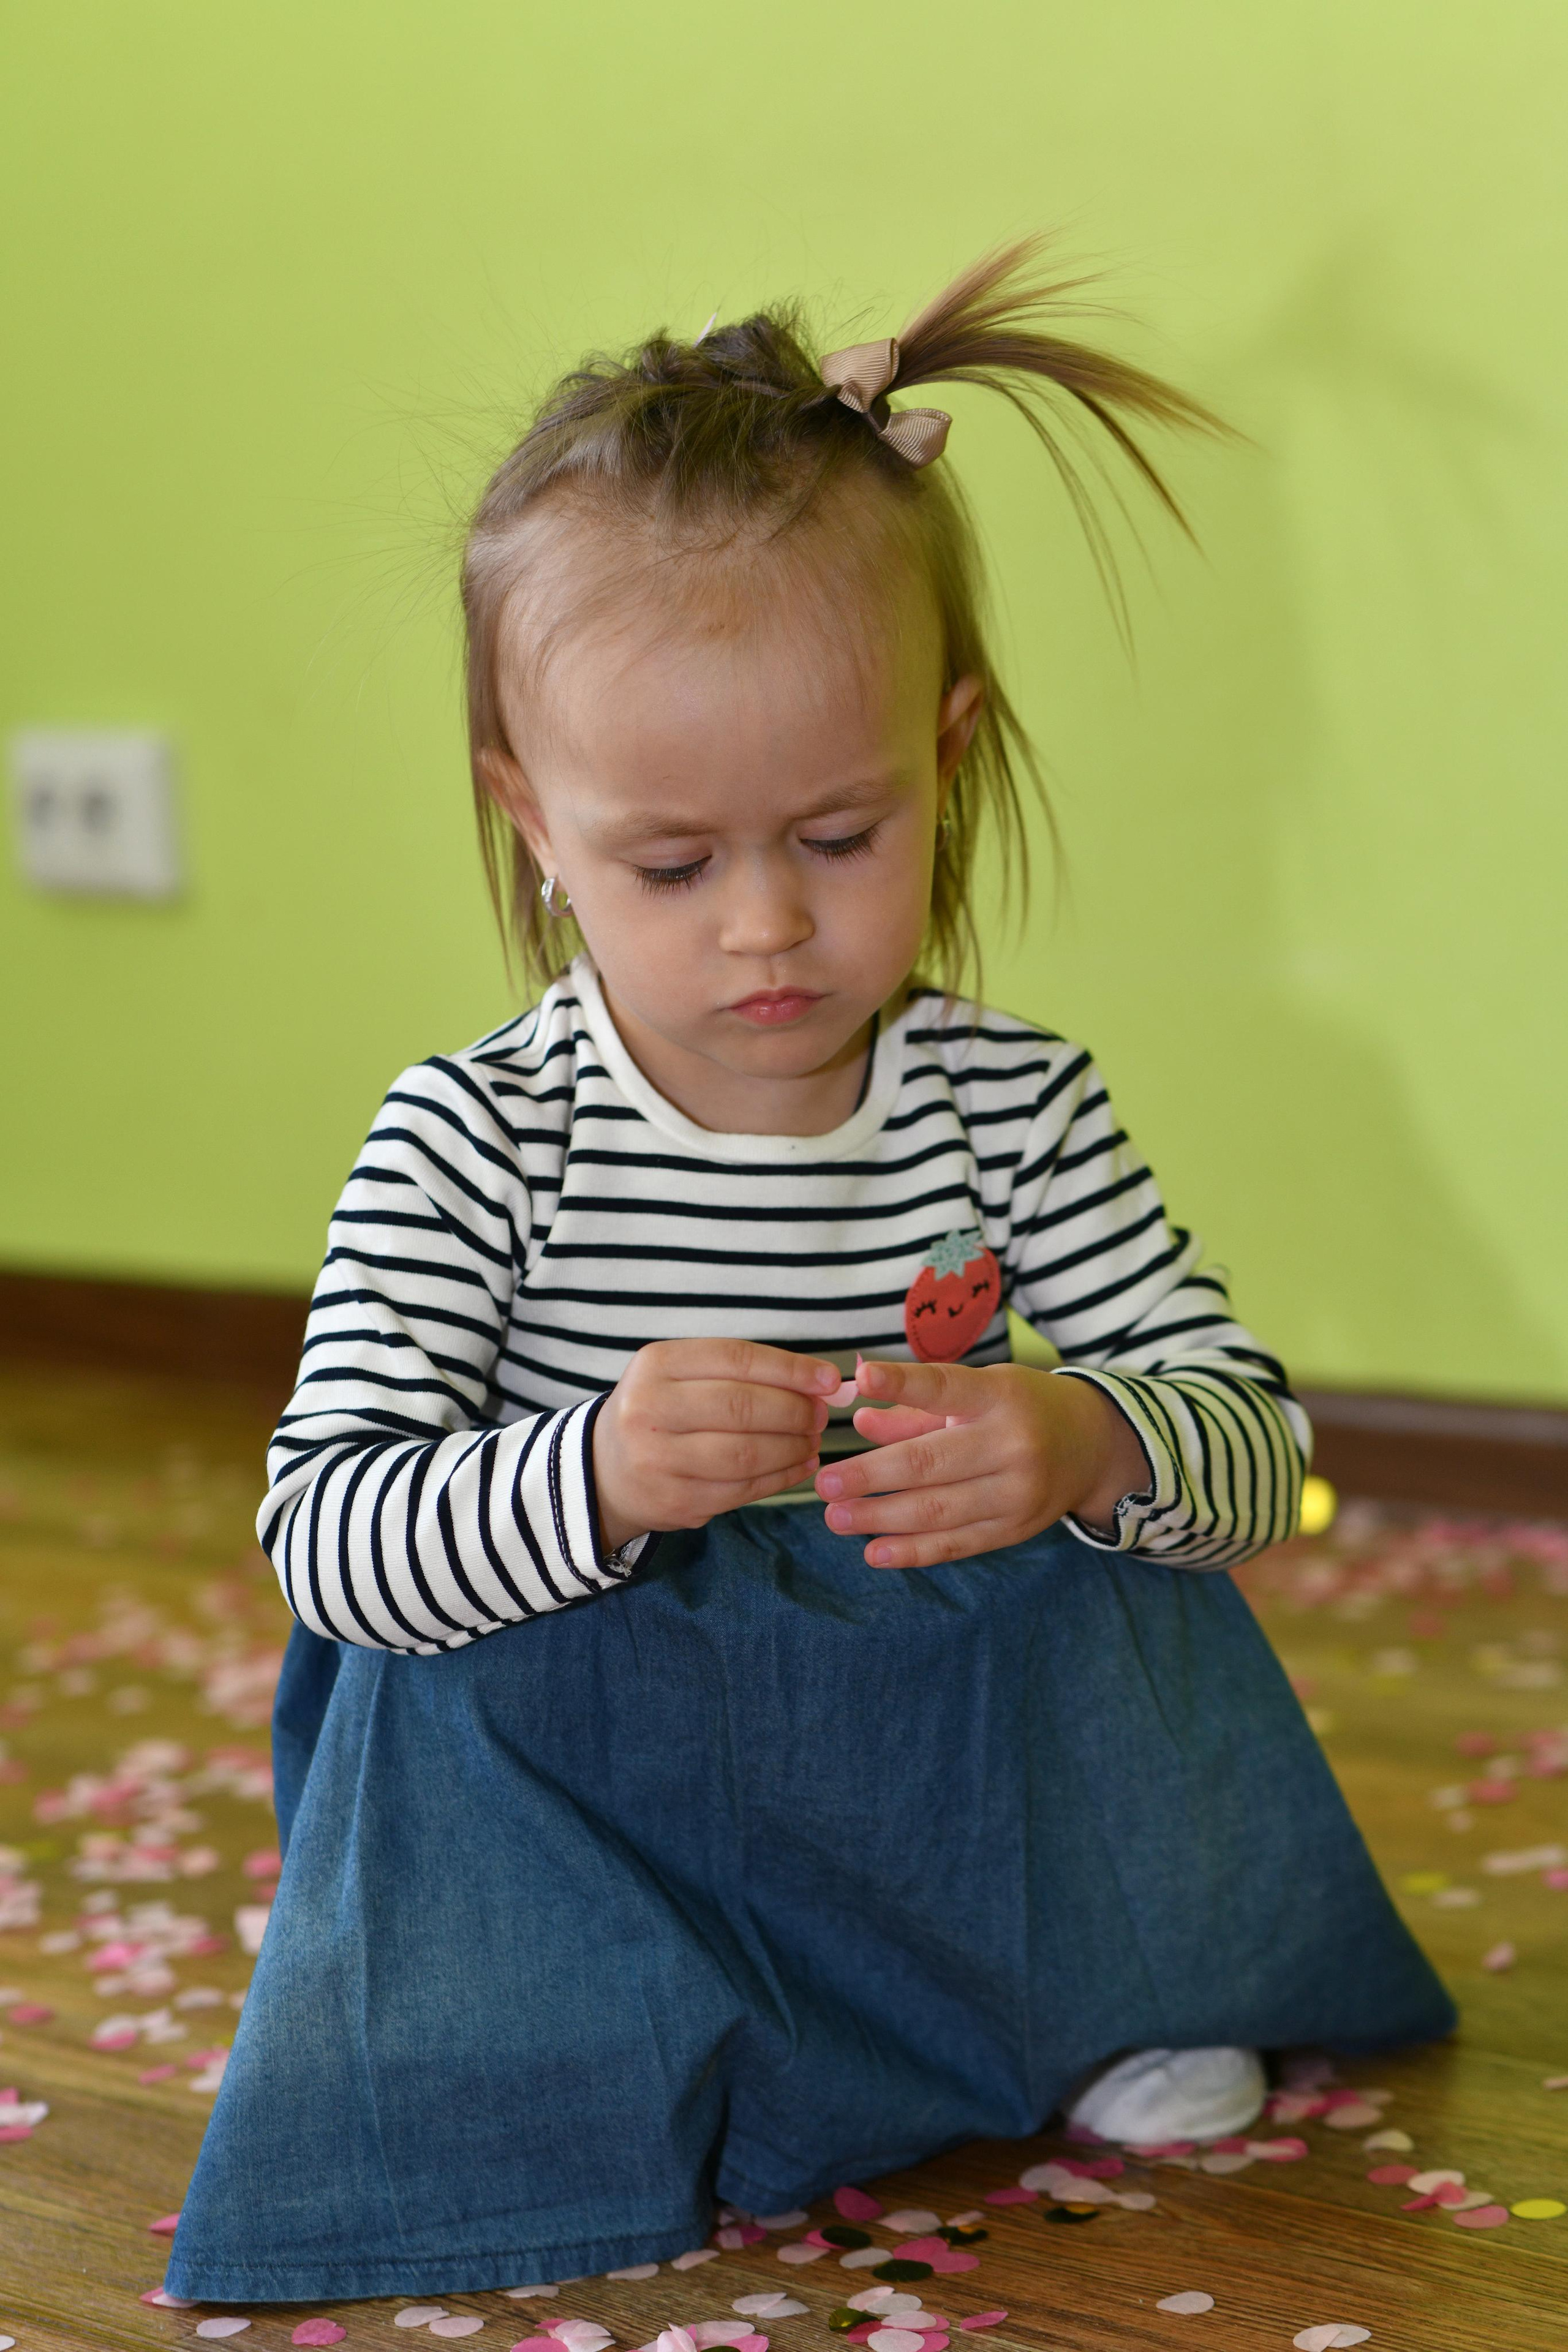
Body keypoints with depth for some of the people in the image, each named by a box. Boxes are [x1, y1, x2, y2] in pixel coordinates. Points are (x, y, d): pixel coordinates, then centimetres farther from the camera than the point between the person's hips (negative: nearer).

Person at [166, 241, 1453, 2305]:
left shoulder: (1016, 1110, -6)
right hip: (567, 1765, -3)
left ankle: (1121, 1998, 7)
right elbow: (324, 1534, -19)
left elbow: (1253, 1434, -6)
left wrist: (1093, 1447, -32)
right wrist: (588, 1480, -40)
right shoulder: (470, 1145, -14)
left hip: (953, 1741, 3)